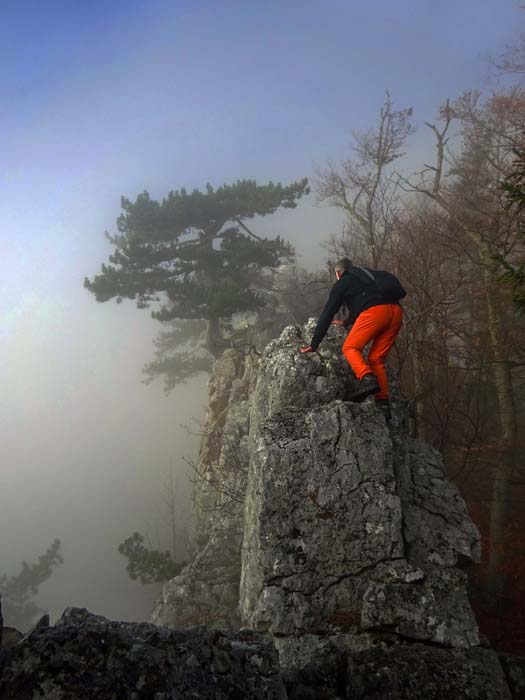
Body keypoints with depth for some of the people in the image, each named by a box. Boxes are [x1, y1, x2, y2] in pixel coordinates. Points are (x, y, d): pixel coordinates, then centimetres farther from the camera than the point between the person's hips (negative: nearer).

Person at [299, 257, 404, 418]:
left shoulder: (342, 283, 17)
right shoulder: (366, 275, 37)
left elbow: (327, 314, 15)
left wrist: (314, 344, 18)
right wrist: (346, 323, 67)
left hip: (375, 312, -7)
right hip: (396, 310, 7)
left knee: (350, 348, 3)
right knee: (377, 358, 11)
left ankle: (367, 379, -22)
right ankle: (383, 403, 2)